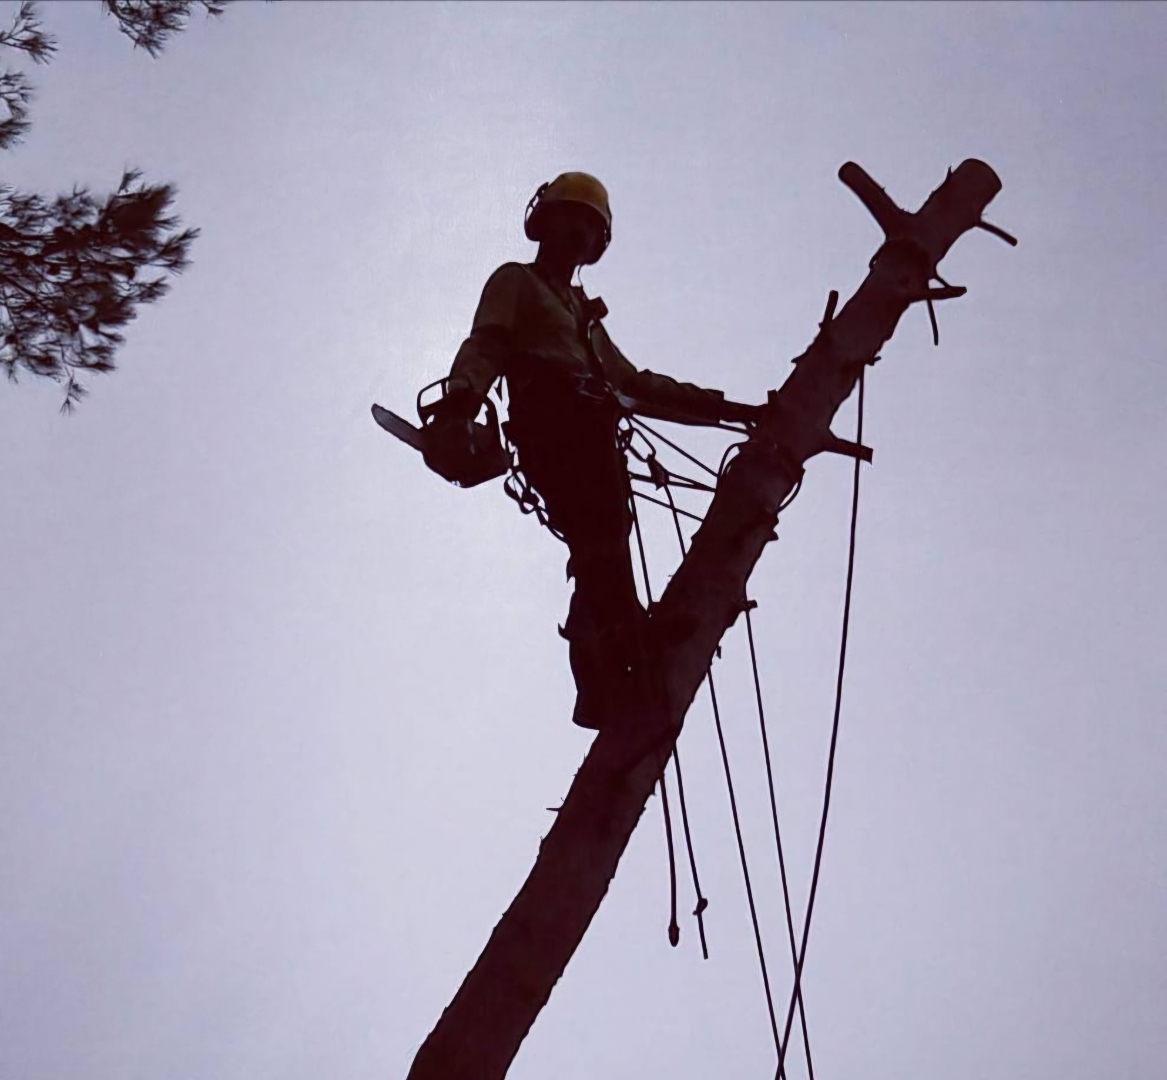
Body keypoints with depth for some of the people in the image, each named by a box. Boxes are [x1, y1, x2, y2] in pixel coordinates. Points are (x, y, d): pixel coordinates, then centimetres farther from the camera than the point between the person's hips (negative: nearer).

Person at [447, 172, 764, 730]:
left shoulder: (585, 316, 41)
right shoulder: (515, 282, 22)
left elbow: (636, 384, 39)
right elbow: (486, 345, 3)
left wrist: (730, 409, 34)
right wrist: (464, 389, -22)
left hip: (592, 432, 7)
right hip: (550, 421, -7)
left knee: (600, 548, -15)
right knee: (600, 538, -28)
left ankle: (599, 686, -26)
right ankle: (624, 661, -43)